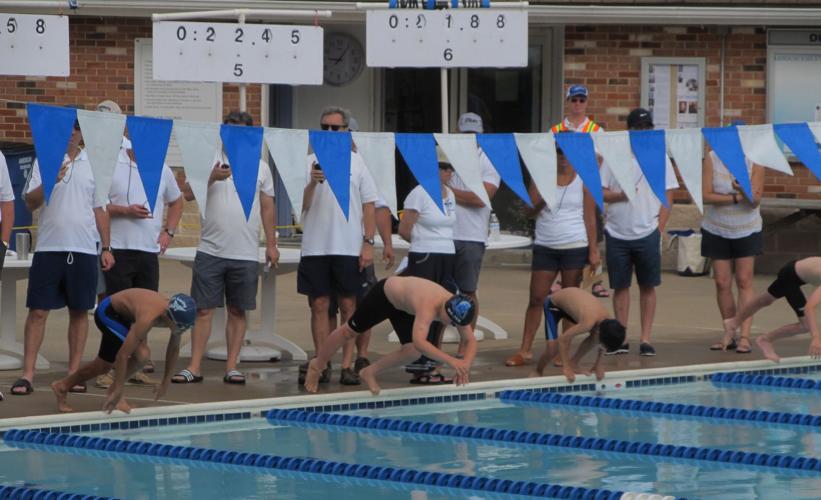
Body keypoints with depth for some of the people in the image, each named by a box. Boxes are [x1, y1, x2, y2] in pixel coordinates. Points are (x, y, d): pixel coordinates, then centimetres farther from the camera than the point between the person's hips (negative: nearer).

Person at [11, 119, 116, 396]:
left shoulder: (93, 164, 10)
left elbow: (99, 209, 13)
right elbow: (30, 202, -4)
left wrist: (106, 247, 9)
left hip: (83, 249, 2)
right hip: (49, 247, -2)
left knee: (79, 311, 6)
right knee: (38, 311, -4)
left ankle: (74, 372, 13)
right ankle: (27, 374, -2)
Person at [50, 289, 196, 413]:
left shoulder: (178, 316, -22)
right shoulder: (148, 317, -44)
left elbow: (173, 348, -2)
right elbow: (122, 354, -41)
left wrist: (165, 383, 2)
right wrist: (117, 392, -36)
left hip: (124, 314, 8)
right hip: (107, 312, -8)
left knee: (104, 365, 16)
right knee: (141, 354, -23)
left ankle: (62, 386, 34)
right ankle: (114, 391, -4)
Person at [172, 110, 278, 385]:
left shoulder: (260, 167, 8)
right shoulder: (210, 160, 3)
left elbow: (268, 207, 13)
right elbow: (188, 194, -4)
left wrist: (271, 244, 10)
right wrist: (211, 177, -19)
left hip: (245, 253, 1)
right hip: (211, 250, -1)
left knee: (238, 311, 6)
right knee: (203, 309, -1)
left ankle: (232, 366, 11)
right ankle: (194, 367, 2)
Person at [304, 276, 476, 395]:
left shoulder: (458, 310, -25)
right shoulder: (429, 306, -46)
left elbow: (471, 341, -14)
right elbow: (419, 342, -59)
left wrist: (466, 364, -34)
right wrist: (451, 360, -64)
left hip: (403, 309, 6)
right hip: (385, 293, -6)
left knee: (411, 352, -10)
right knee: (349, 331, 12)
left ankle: (370, 372, 12)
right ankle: (317, 366, 36)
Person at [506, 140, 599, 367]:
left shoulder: (583, 179, 2)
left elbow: (590, 217, 0)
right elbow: (530, 209, 2)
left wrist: (593, 250, -6)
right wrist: (543, 197, -15)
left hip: (575, 247, -2)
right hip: (545, 246, 2)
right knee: (536, 298, -1)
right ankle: (524, 350, 1)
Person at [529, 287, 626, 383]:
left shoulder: (607, 320, -22)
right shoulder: (588, 322, -42)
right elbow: (563, 339, -36)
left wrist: (598, 365, -2)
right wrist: (566, 368, -31)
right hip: (553, 305, -6)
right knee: (552, 347, -17)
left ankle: (573, 363, 13)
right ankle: (537, 372, 11)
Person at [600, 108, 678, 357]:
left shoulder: (659, 157, 3)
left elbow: (668, 197, 3)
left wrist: (659, 230, -5)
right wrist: (620, 195, -16)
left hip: (647, 233, -1)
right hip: (616, 233, 1)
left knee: (648, 287, 4)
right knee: (620, 286, 6)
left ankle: (646, 339, 9)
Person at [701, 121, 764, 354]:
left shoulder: (755, 162, -10)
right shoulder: (712, 158, -10)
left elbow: (755, 200, -16)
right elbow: (706, 195, -14)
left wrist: (743, 189, -36)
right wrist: (735, 198, -18)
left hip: (747, 230, -1)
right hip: (716, 231, 1)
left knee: (744, 282, -6)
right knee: (722, 283, 2)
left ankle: (744, 336, -9)